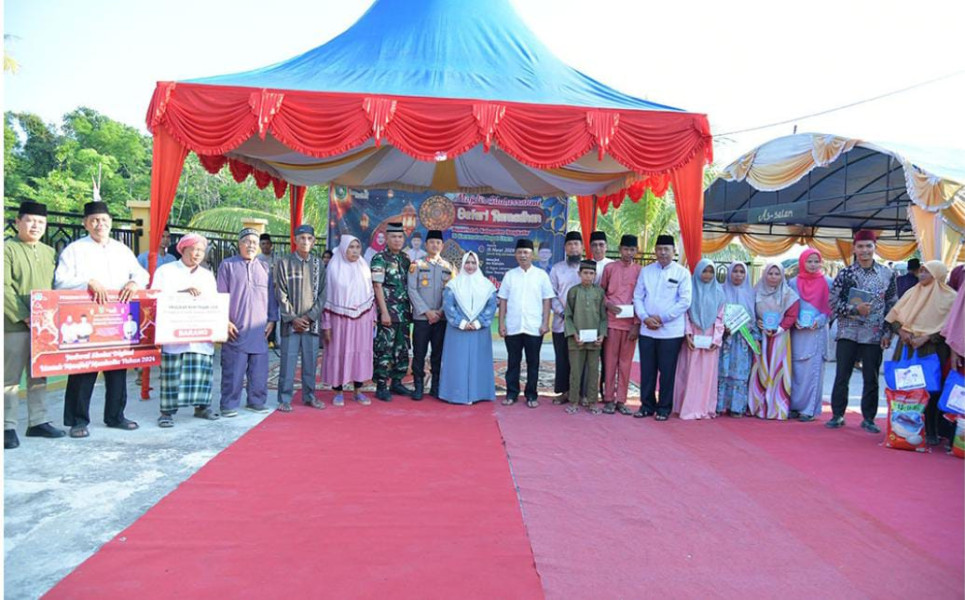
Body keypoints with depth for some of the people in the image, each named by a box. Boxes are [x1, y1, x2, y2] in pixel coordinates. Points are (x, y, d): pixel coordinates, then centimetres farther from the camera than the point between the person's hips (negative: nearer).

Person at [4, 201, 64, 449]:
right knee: (11, 377, 1)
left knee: (39, 375, 12)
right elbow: (5, 288, -12)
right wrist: (24, 316, -18)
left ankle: (38, 421, 20)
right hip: (15, 325, -6)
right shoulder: (8, 249, -4)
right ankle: (8, 427, 8)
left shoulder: (49, 252, 14)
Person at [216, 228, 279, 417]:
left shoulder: (264, 267, 15)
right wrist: (225, 321, -6)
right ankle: (229, 405, 8)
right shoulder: (228, 265, 5)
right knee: (233, 370, -2)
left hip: (259, 330, 3)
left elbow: (271, 295, 16)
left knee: (259, 369, 4)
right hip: (236, 329, -3)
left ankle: (256, 401, 16)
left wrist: (272, 319, 9)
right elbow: (220, 295, 2)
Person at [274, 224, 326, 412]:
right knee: (288, 361, -1)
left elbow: (322, 293, 5)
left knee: (310, 361, 8)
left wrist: (310, 316, -6)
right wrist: (292, 318, -9)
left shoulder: (318, 264, 8)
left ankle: (309, 396, 20)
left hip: (311, 321, 2)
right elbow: (281, 294, -2)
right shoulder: (284, 262, 1)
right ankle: (285, 399, 8)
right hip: (290, 322, -2)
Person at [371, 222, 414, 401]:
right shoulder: (379, 259, -6)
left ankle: (396, 382, 21)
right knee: (384, 349, -3)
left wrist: (410, 309, 11)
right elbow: (377, 286, -10)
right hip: (388, 312, -6)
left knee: (402, 349, 10)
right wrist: (384, 312, -15)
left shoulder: (405, 259, 12)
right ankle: (381, 386, 5)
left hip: (404, 312, 6)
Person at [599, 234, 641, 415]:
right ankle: (609, 399, 10)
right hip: (612, 321, 0)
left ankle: (621, 400, 13)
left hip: (631, 323, 1)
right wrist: (608, 305, -9)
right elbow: (600, 292, 10)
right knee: (610, 360, 2)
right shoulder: (609, 268, 4)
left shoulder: (640, 271, 4)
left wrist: (637, 324, -4)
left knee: (626, 361, 5)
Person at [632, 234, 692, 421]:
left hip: (671, 331, -3)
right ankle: (647, 405, 19)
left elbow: (684, 302, -7)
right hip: (647, 330, 3)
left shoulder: (682, 273, -1)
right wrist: (645, 318, -9)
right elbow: (637, 297, 7)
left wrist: (662, 318, -11)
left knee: (667, 371, 4)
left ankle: (664, 407, 16)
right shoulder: (646, 271, 9)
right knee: (647, 370, 8)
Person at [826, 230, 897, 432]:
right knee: (841, 377, 4)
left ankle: (868, 418, 19)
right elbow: (833, 303, -2)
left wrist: (888, 333, -1)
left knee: (871, 379, 7)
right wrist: (855, 308, -17)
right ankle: (838, 415, 17)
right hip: (848, 334, 0)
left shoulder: (887, 274, 3)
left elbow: (893, 306, 6)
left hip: (874, 337, 1)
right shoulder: (844, 274, 1)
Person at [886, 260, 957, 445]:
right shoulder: (912, 292, 11)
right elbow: (894, 315, 12)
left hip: (932, 349, -3)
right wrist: (901, 331, -5)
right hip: (907, 347, 3)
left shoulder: (950, 297, 1)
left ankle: (931, 432, 5)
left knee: (929, 388, -3)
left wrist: (925, 338, -14)